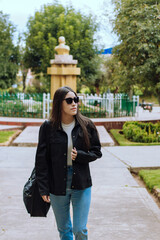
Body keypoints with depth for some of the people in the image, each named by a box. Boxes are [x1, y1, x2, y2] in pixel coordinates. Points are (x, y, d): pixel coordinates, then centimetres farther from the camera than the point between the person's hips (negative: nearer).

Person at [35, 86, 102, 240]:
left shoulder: (86, 125, -3)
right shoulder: (48, 127, -6)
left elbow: (96, 152, 5)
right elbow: (41, 160, -2)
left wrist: (79, 155, -14)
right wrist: (43, 189, -5)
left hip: (81, 185, 0)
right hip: (57, 186, 0)